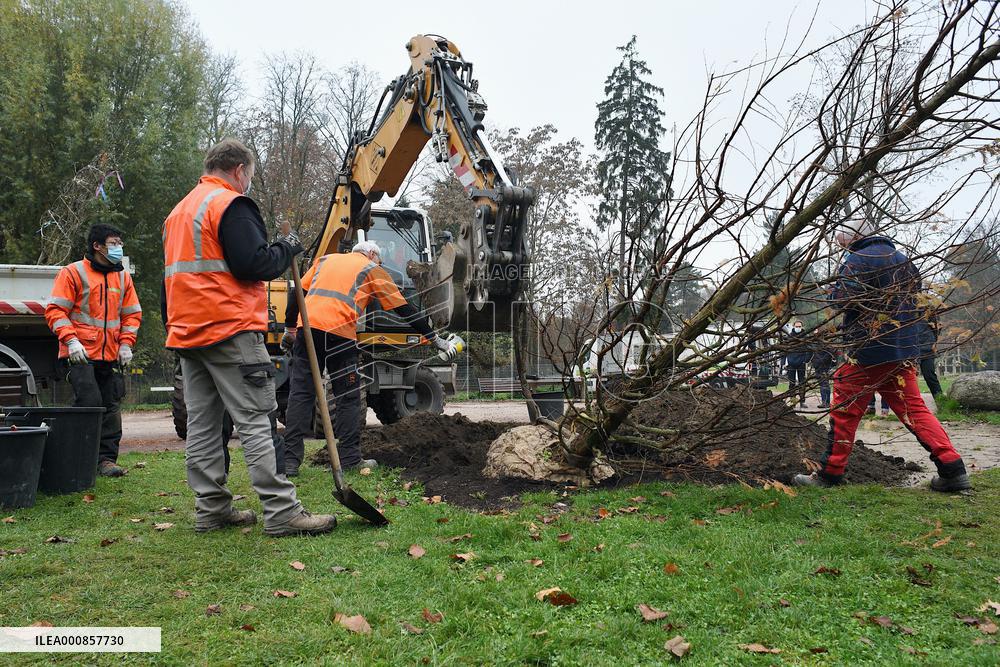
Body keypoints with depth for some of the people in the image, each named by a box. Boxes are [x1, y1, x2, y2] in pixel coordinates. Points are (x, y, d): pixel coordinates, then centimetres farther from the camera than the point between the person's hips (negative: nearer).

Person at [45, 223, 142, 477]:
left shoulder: (123, 277, 14)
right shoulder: (73, 273, -1)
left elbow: (132, 314, 17)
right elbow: (55, 310, -4)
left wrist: (126, 344, 3)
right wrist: (70, 340, -17)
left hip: (111, 356, 5)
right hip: (80, 355, -5)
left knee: (111, 408, 4)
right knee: (89, 404, -11)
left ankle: (106, 458, 10)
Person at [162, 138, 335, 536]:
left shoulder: (178, 212, 23)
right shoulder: (230, 204, -8)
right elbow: (254, 264, -18)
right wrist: (286, 249, -1)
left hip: (186, 332, 9)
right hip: (229, 330, -9)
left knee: (201, 424, 9)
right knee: (255, 422, -9)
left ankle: (211, 510, 14)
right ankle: (281, 514, -9)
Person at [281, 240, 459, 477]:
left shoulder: (325, 260, 28)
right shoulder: (372, 270, 16)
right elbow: (404, 309, 14)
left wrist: (290, 329, 26)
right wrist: (436, 339, 17)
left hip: (307, 327, 4)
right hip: (340, 333, -4)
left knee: (300, 394, 5)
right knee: (348, 397, 8)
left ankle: (290, 461, 4)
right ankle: (350, 459, 11)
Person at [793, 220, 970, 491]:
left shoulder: (858, 260, -10)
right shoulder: (902, 258, 15)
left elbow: (843, 300, -19)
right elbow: (914, 289, 25)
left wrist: (838, 282, 0)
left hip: (868, 349, -7)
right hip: (904, 351, 7)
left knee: (845, 411, 2)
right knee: (913, 409, 11)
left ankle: (830, 473, 8)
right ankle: (953, 469, 4)